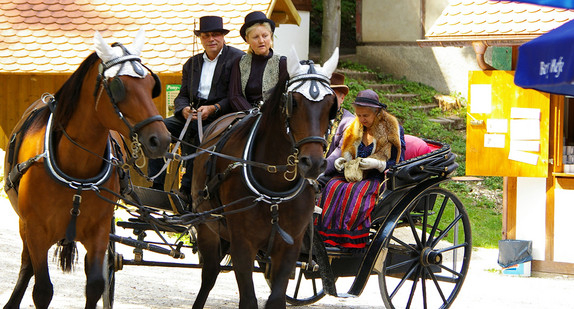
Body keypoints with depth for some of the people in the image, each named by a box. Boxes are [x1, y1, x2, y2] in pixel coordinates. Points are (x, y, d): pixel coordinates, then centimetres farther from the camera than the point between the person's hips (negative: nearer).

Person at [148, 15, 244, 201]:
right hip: (193, 114, 6)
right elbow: (183, 96, 16)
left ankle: (187, 189, -30)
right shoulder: (192, 63, 20)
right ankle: (156, 188, -16)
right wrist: (184, 109, -9)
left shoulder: (237, 59, 0)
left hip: (221, 115, -6)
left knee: (193, 135, -35)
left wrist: (214, 108, -21)